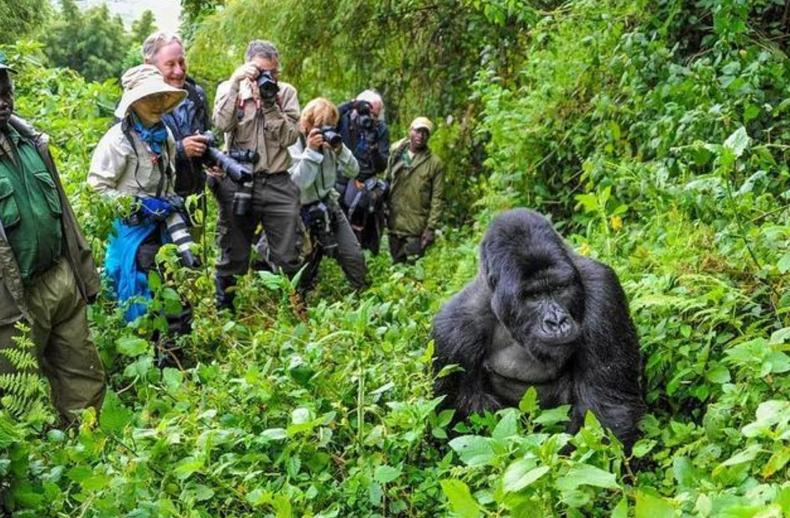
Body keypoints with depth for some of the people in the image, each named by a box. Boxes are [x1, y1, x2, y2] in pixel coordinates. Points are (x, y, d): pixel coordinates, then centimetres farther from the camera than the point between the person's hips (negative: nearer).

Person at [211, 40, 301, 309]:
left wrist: (270, 103, -13)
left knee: (289, 257, 4)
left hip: (278, 183, 1)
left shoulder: (286, 92, 6)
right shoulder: (230, 89, 5)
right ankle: (223, 310, 26)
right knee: (232, 257, 9)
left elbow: (290, 137, -4)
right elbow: (222, 124, -14)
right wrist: (234, 82, -16)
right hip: (237, 183, 0)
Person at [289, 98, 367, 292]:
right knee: (305, 263, 5)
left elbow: (353, 172, 0)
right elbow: (298, 183, -26)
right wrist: (310, 151, -29)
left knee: (354, 256, 0)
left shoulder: (330, 142, -1)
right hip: (305, 212, -4)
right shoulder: (294, 146, -14)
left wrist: (340, 150, -17)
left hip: (329, 205, 4)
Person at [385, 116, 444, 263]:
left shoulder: (434, 163, -4)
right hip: (394, 225, 3)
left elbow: (437, 198, -6)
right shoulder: (395, 153, 5)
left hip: (417, 229, -3)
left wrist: (431, 227, -11)